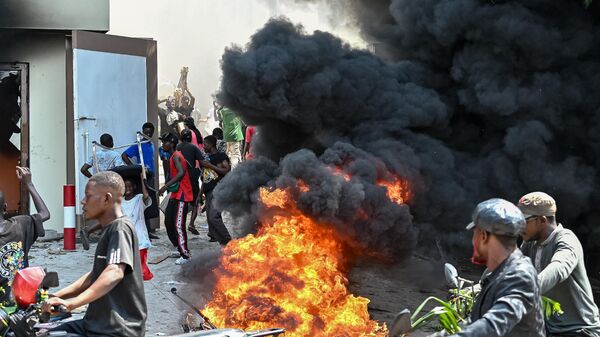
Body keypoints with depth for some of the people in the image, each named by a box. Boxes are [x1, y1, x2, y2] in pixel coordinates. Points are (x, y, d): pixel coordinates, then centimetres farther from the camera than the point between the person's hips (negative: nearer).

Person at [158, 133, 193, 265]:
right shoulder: (173, 156, 15)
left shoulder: (176, 156, -16)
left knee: (178, 225, -12)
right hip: (175, 195, 11)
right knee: (169, 222, 14)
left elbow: (181, 173, -32)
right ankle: (181, 249, 24)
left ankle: (185, 255, -8)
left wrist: (166, 186, -37)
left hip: (182, 195, -11)